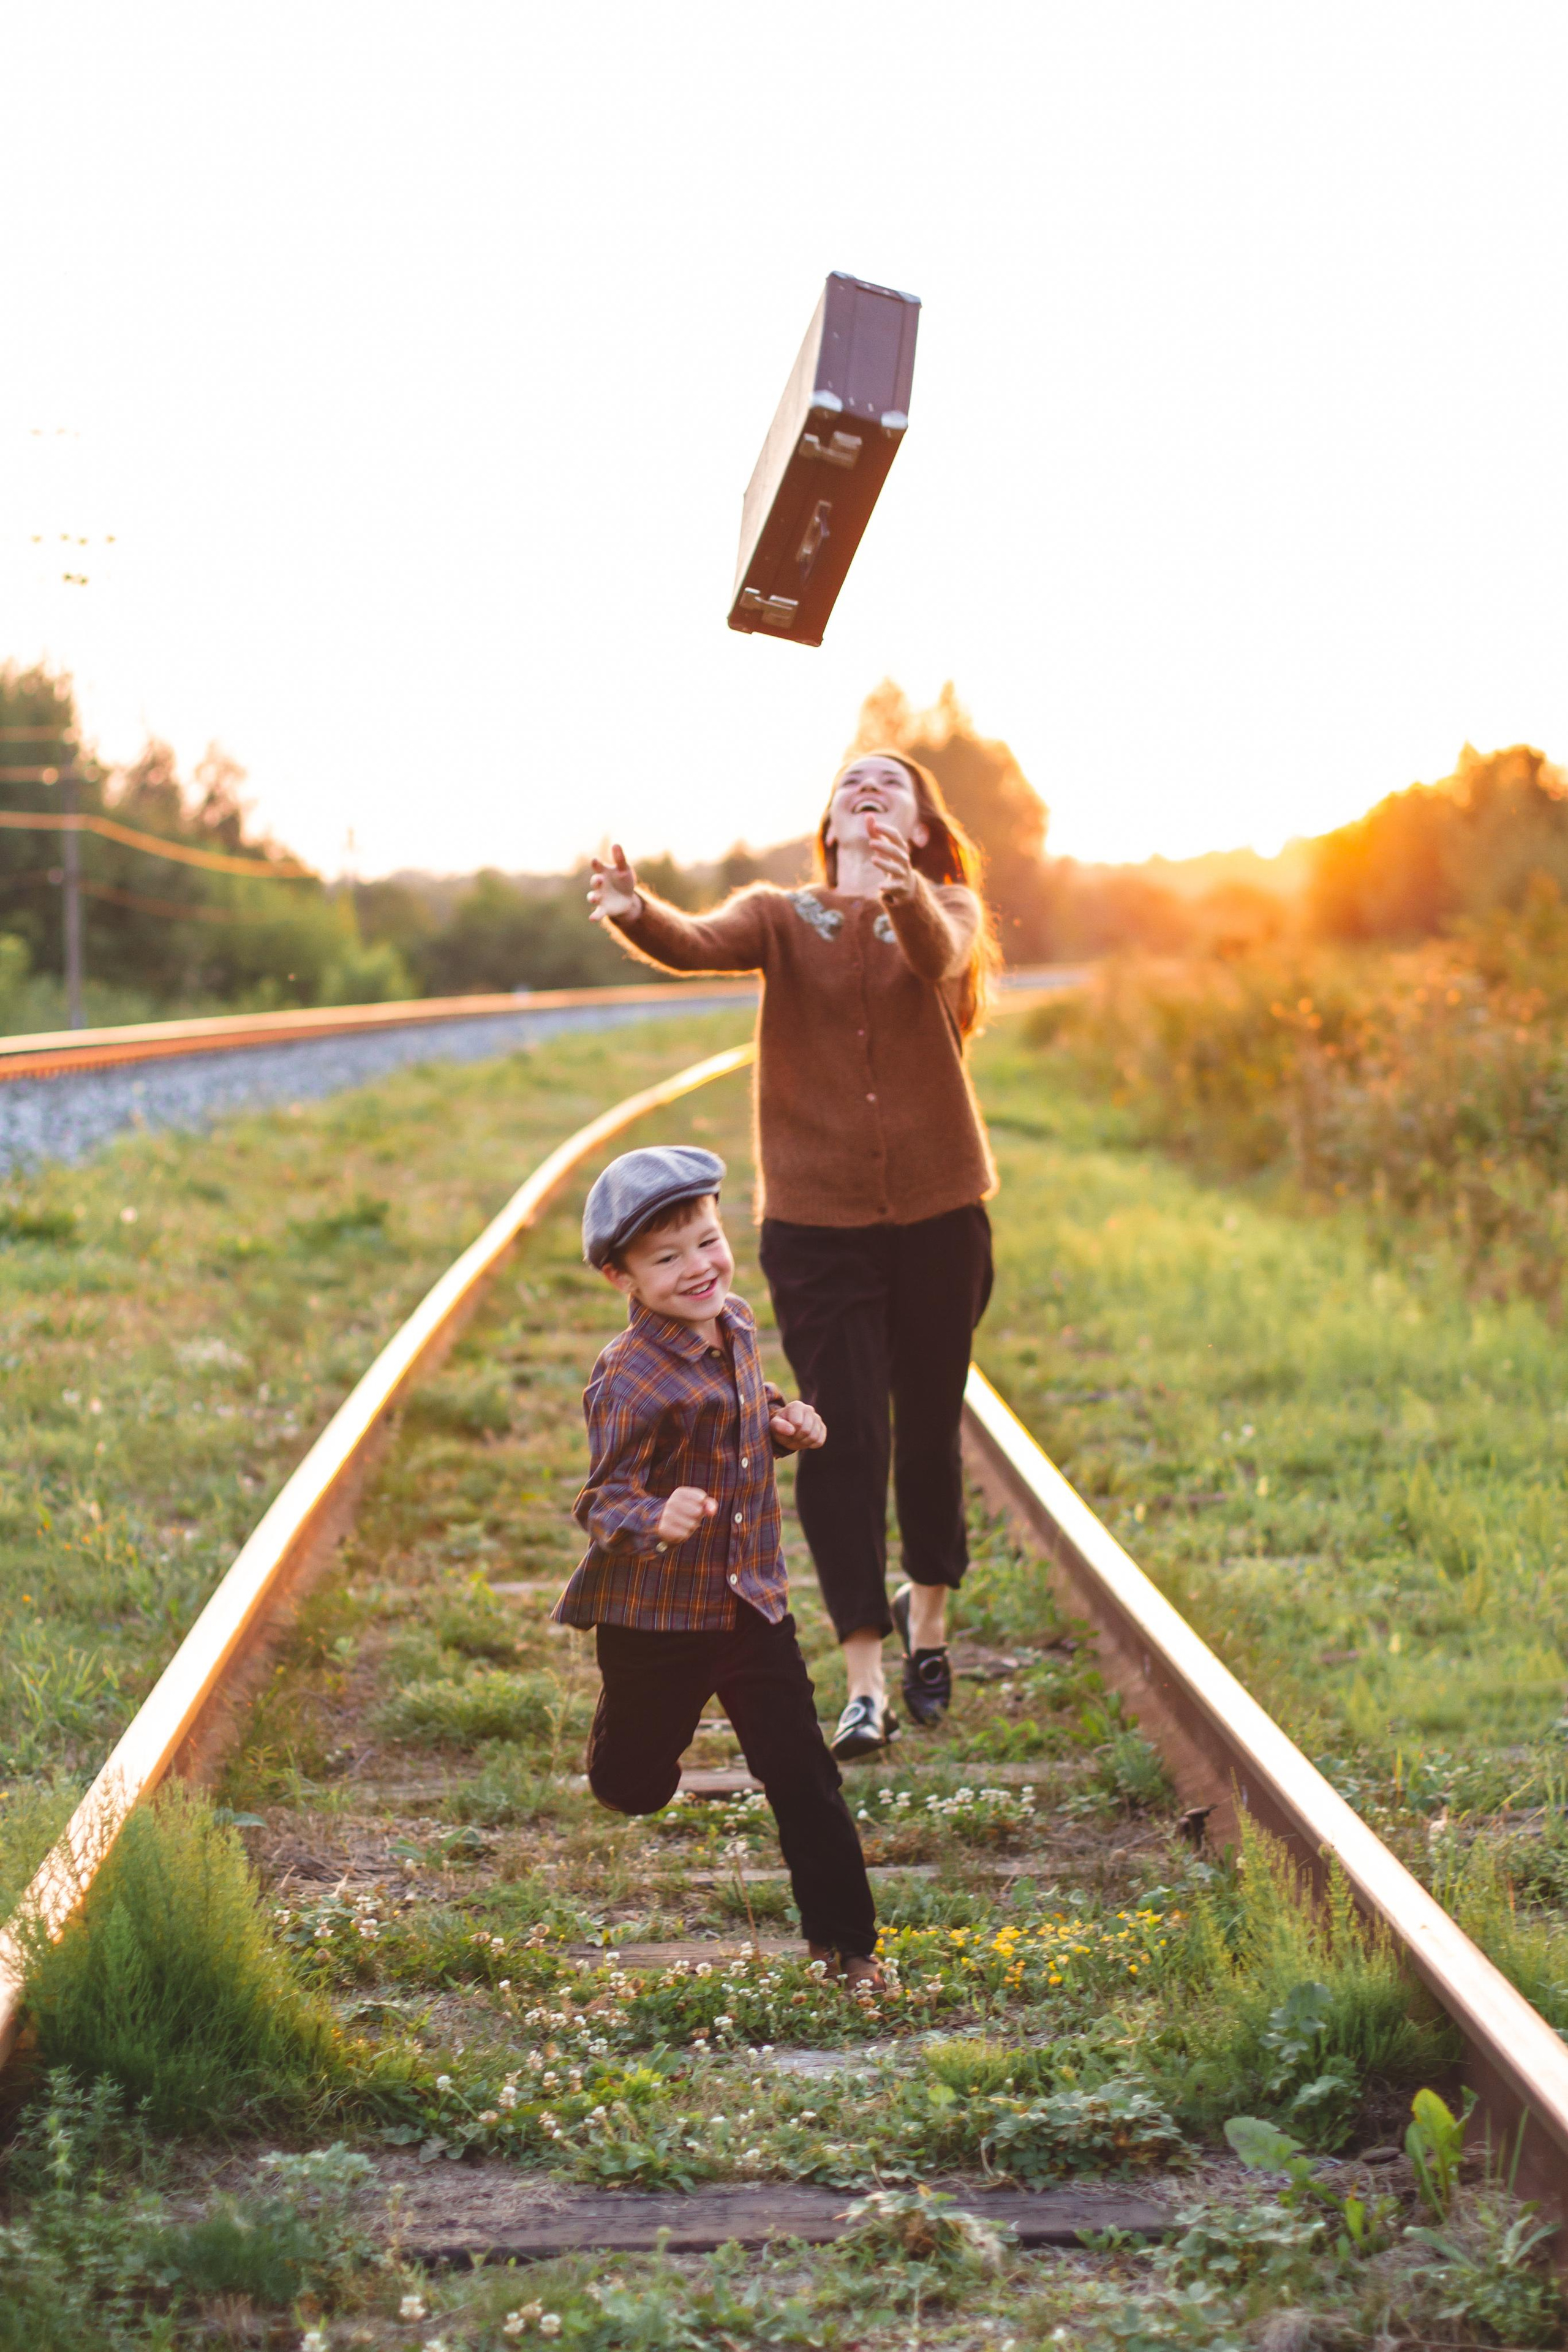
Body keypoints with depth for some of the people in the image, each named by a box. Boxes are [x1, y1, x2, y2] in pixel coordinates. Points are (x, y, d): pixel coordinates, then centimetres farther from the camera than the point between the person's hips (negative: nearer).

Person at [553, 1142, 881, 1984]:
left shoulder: (735, 1323, 1)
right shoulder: (630, 1380, -24)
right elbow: (604, 1498, -23)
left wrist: (785, 1424, 1)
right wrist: (656, 1520, -44)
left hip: (751, 1599, 5)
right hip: (653, 1615, -5)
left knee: (803, 1774, 3)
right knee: (634, 1789, 14)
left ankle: (843, 1939, 13)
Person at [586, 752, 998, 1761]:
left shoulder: (947, 910, 2)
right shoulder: (781, 918, 3)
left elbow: (940, 956, -24)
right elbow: (697, 945, -18)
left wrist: (902, 890, -47)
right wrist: (635, 911, -42)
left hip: (938, 1212, 0)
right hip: (816, 1218, 0)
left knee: (930, 1425, 11)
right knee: (843, 1438, -6)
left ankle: (927, 1618, 36)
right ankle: (865, 1685, -4)